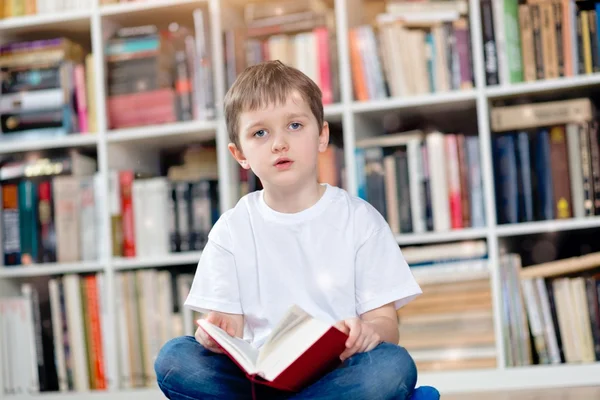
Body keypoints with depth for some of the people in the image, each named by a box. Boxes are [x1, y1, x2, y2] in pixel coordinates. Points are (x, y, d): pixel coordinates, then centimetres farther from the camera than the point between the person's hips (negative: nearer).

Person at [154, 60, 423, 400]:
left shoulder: (359, 218, 4)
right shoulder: (232, 229, 8)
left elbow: (386, 321, 1)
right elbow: (227, 325, 5)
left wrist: (369, 332, -24)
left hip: (338, 372, -1)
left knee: (395, 366, -32)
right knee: (173, 359, -24)